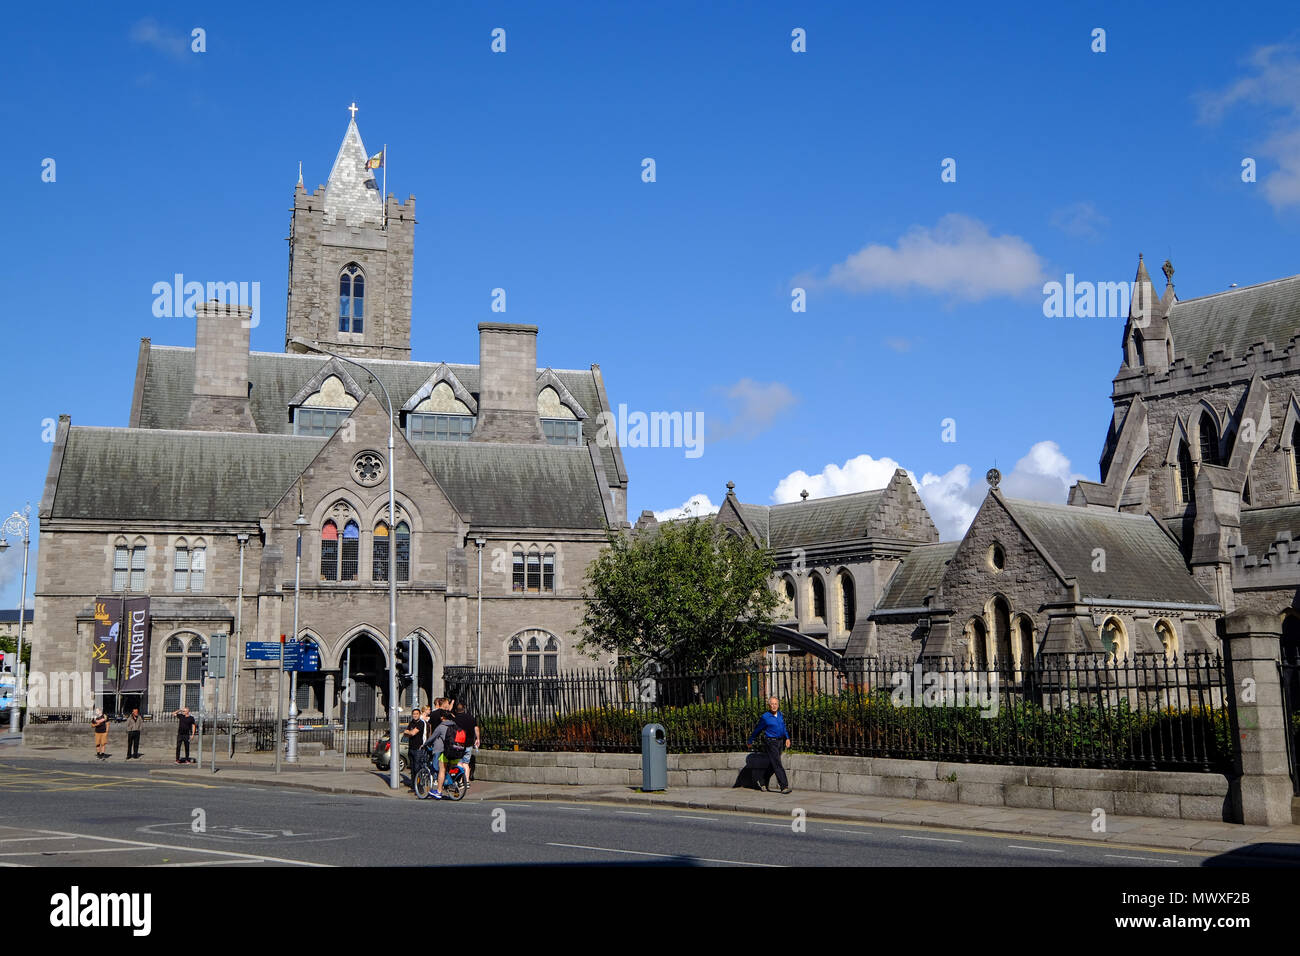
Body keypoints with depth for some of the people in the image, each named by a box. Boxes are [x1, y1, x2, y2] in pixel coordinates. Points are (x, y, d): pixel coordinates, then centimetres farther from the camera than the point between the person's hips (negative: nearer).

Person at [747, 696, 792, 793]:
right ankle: (784, 786, -14)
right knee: (777, 764, -11)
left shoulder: (780, 715, 9)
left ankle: (760, 779, 30)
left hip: (779, 742, 7)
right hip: (770, 742, -7)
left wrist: (787, 738, 12)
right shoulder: (765, 717, -9)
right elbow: (757, 730, 2)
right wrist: (751, 741, 11)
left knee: (771, 765, 12)